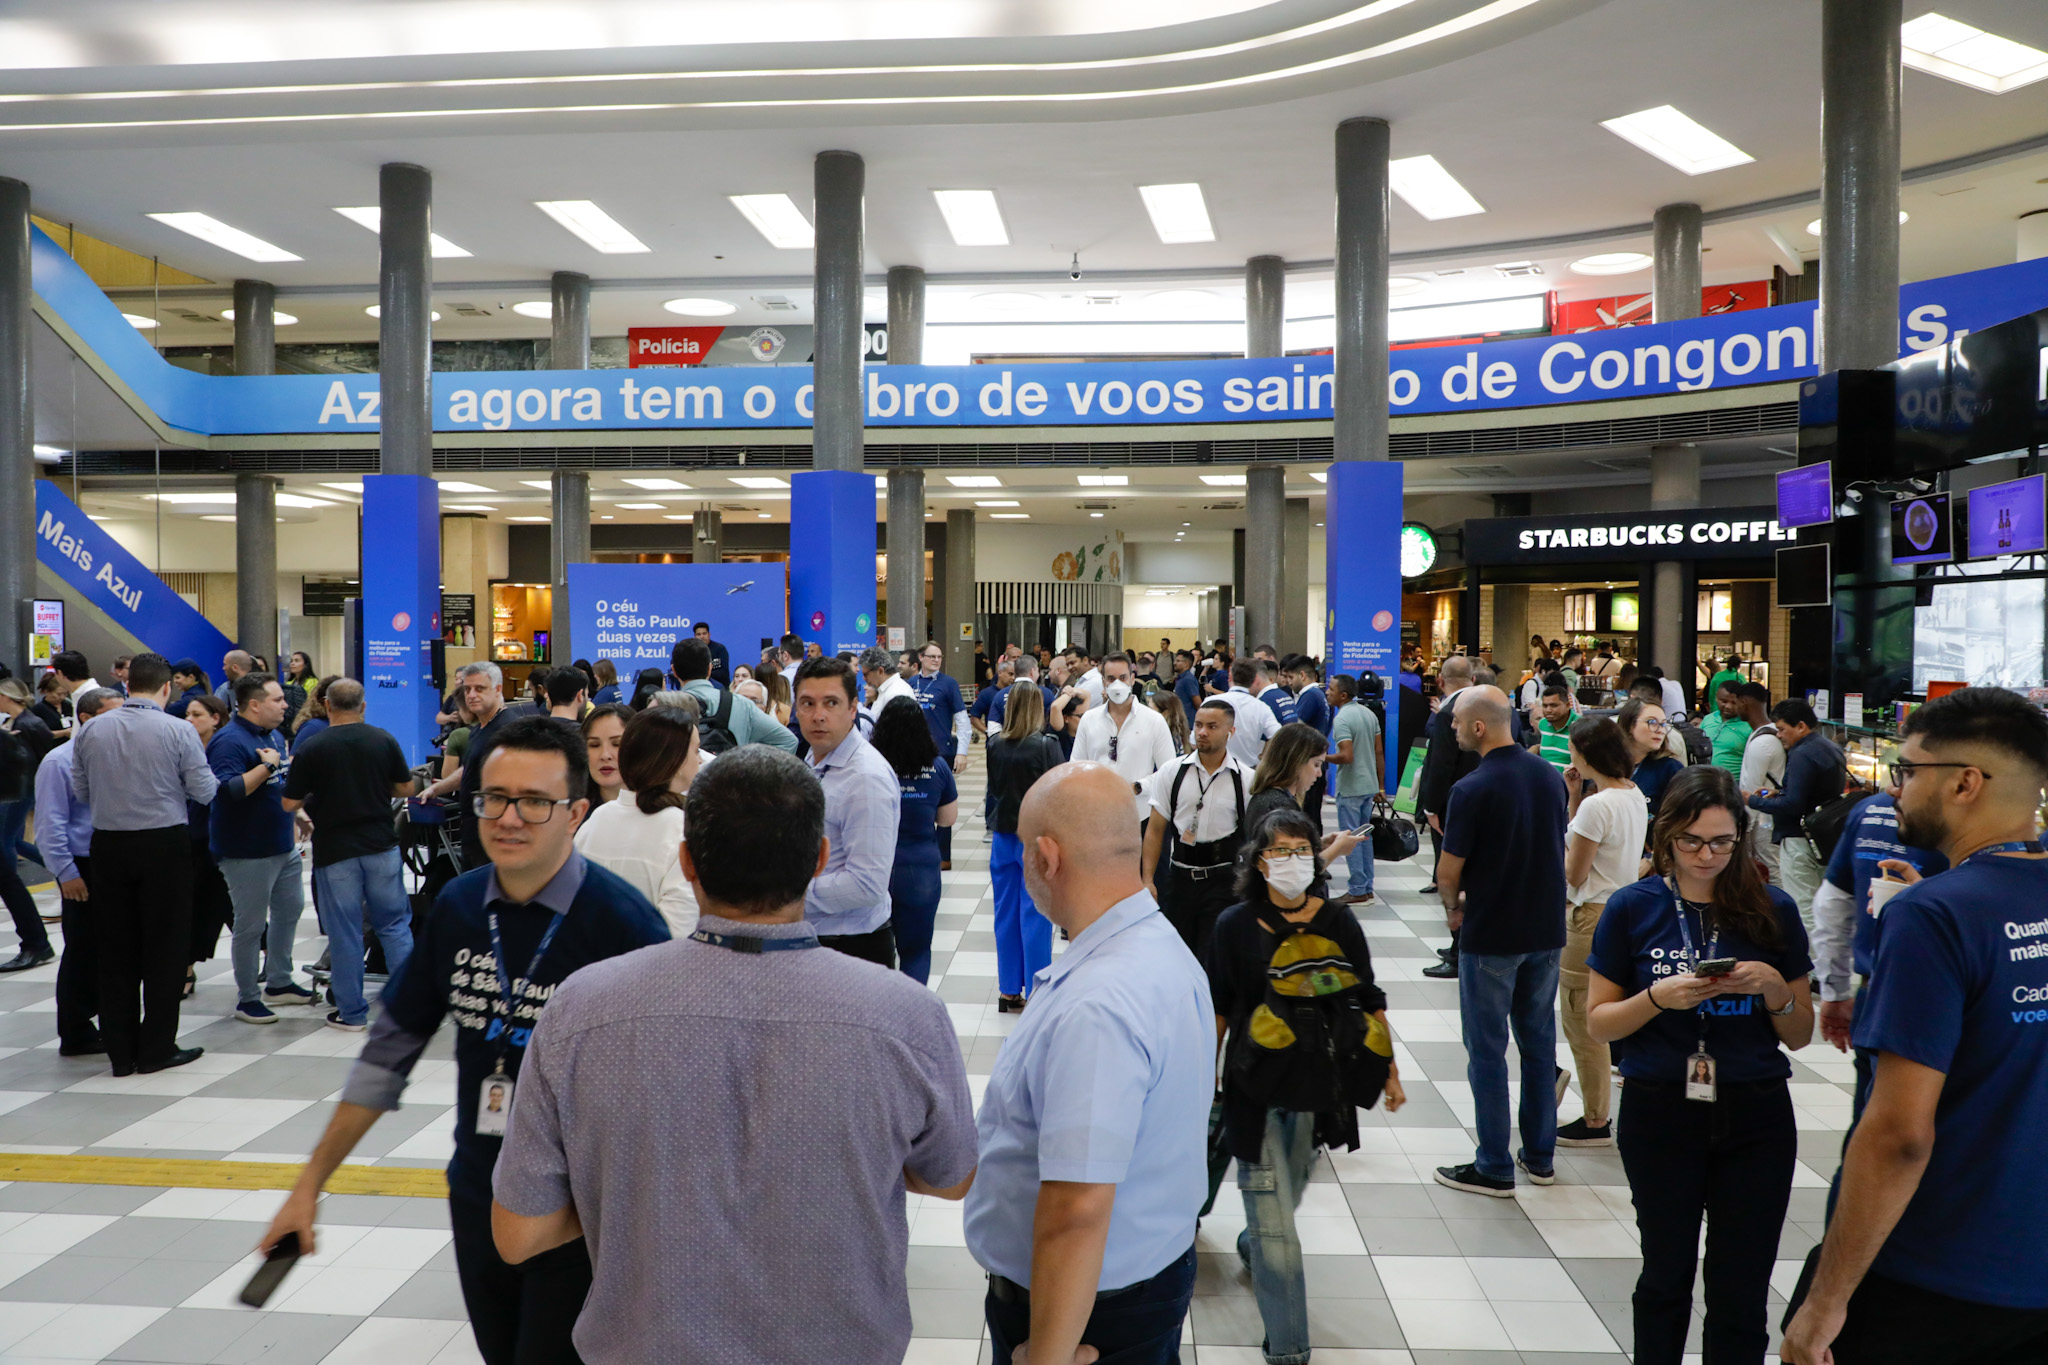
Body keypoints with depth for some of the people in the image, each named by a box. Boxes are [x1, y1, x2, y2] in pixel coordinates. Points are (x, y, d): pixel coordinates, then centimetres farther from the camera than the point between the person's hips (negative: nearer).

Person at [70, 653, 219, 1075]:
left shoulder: (91, 731, 2)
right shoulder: (178, 731, -10)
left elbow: (80, 791, 9)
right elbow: (205, 791, -7)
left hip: (108, 845, 4)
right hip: (163, 845, -4)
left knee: (115, 950, 10)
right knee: (163, 949, 5)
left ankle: (120, 1052, 16)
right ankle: (155, 1049, 9)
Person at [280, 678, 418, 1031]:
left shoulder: (310, 749, -9)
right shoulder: (384, 740, -2)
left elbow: (289, 804, -5)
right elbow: (407, 788, 6)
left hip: (334, 851, -2)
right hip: (382, 845, 2)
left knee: (344, 933, 6)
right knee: (395, 924, 13)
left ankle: (352, 1012, 13)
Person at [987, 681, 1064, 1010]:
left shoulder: (995, 745, -3)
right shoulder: (1046, 746, -15)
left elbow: (993, 789, 9)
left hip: (1003, 835, 4)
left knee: (1006, 914, 12)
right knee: (1035, 916, 3)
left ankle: (1008, 991, 20)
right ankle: (1036, 992, 8)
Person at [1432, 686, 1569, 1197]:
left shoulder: (1472, 790, -19)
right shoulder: (1550, 776, 2)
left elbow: (1448, 873, -14)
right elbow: (1557, 849, 11)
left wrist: (1454, 908, 7)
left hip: (1491, 935, -6)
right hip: (1546, 929, 6)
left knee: (1487, 1049, 4)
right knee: (1539, 1040, 16)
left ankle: (1494, 1168, 10)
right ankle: (1540, 1155, 26)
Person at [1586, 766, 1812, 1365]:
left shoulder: (1772, 910, 0)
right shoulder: (1634, 908, -4)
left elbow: (1799, 1036, 6)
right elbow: (1599, 1024, -1)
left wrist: (1773, 988, -13)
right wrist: (1659, 997, -18)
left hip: (1756, 1117, 1)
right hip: (1660, 1113, -1)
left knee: (1741, 1294, 5)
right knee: (1667, 1277, 14)